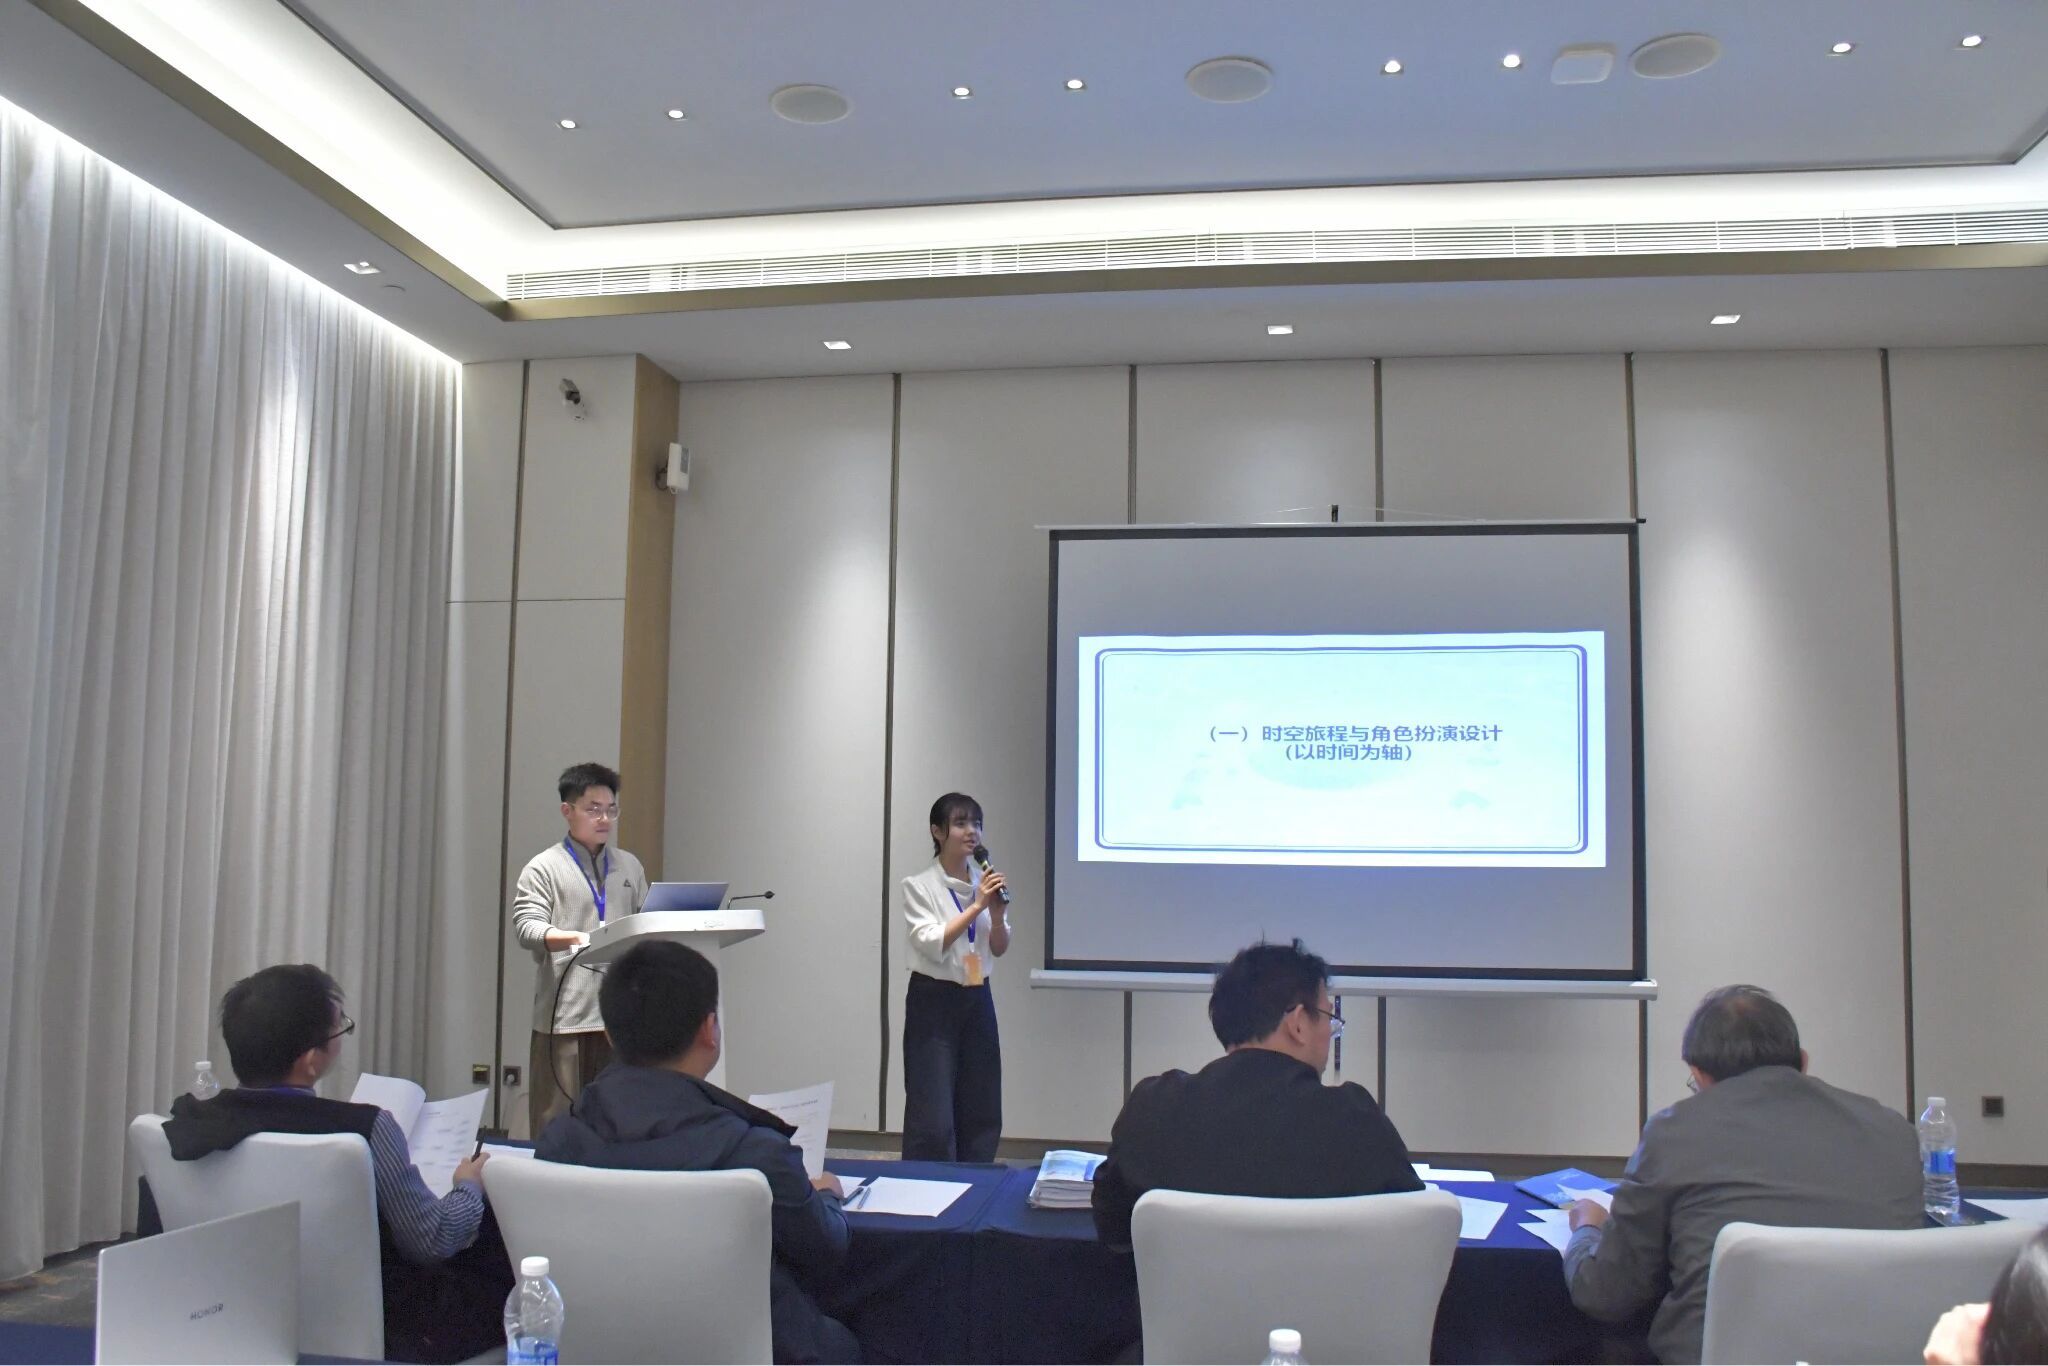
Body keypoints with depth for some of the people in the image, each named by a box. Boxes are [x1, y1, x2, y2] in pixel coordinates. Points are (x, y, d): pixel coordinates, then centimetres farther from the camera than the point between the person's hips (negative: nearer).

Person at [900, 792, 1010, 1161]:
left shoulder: (985, 883, 6)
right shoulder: (919, 885, -8)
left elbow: (999, 950, 6)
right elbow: (932, 944, -20)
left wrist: (997, 912, -13)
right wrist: (976, 907, -23)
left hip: (977, 1000, 5)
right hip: (934, 1001, -5)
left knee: (981, 1115, 9)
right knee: (932, 1118, -5)